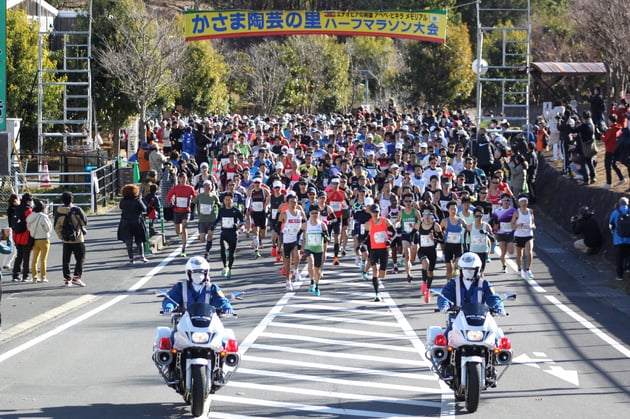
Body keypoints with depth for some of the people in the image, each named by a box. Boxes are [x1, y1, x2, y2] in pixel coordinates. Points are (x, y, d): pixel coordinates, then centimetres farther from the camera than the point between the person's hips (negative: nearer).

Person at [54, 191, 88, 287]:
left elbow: (56, 227, 3)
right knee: (80, 259, 4)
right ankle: (77, 277, -9)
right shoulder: (77, 210, -14)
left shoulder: (59, 212, -3)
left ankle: (67, 279, 12)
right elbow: (85, 222, -3)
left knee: (66, 260, 11)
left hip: (66, 240, 3)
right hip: (78, 239, -3)